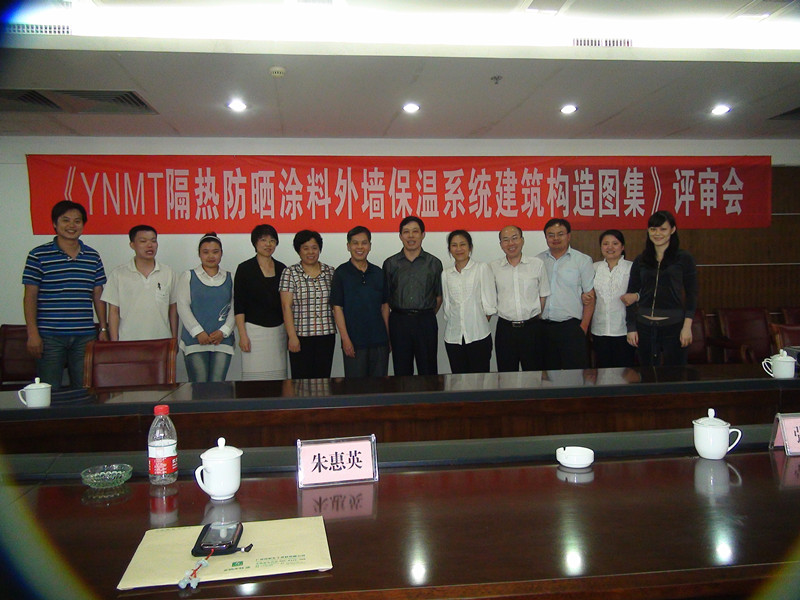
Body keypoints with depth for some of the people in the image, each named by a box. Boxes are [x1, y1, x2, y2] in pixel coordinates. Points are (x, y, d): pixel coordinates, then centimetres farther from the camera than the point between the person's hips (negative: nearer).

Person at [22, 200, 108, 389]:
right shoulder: (38, 255, 0)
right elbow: (30, 296, 0)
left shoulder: (93, 257, 10)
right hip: (49, 336, -3)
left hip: (85, 336, 3)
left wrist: (104, 329, 9)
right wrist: (32, 333, -7)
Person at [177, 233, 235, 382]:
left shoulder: (230, 278, 13)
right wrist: (198, 332, -10)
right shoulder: (188, 277, 10)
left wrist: (223, 331, -8)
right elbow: (183, 307, 1)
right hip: (195, 340, -1)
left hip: (222, 340, 1)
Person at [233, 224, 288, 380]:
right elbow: (238, 305, -3)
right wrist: (242, 335, -10)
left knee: (279, 377, 1)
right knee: (255, 376, -6)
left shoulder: (281, 268, 11)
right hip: (254, 331, -4)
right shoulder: (245, 268, -1)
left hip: (279, 331, 4)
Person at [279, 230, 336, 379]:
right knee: (301, 379, -1)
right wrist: (292, 336, -11)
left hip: (327, 335, 3)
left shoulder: (330, 272, 9)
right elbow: (286, 306, -5)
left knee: (323, 378, 5)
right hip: (301, 335, -3)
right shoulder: (290, 273, 0)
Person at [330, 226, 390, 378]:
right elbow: (337, 308, -6)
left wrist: (388, 337, 8)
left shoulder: (378, 273, 9)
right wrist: (345, 339, -12)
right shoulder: (341, 273, -2)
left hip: (379, 340, 4)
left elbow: (384, 306, 13)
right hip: (354, 342, -3)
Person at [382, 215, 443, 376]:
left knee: (428, 371, 2)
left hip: (426, 322, -1)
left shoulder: (434, 263, 5)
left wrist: (427, 316, 5)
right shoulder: (390, 263, 6)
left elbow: (439, 296, 11)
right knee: (401, 372, 6)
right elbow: (385, 297, 8)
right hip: (398, 321, 1)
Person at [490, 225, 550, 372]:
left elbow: (544, 295, 9)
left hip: (532, 328, 0)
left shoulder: (537, 264, 3)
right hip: (505, 328, 0)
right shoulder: (493, 267, 3)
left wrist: (536, 318, 5)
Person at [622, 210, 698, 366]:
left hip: (674, 326, -2)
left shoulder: (684, 258, 1)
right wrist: (631, 328, 4)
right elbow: (631, 295, 9)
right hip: (645, 327, 3)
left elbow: (692, 294, -1)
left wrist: (687, 327, -9)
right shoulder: (640, 260, 8)